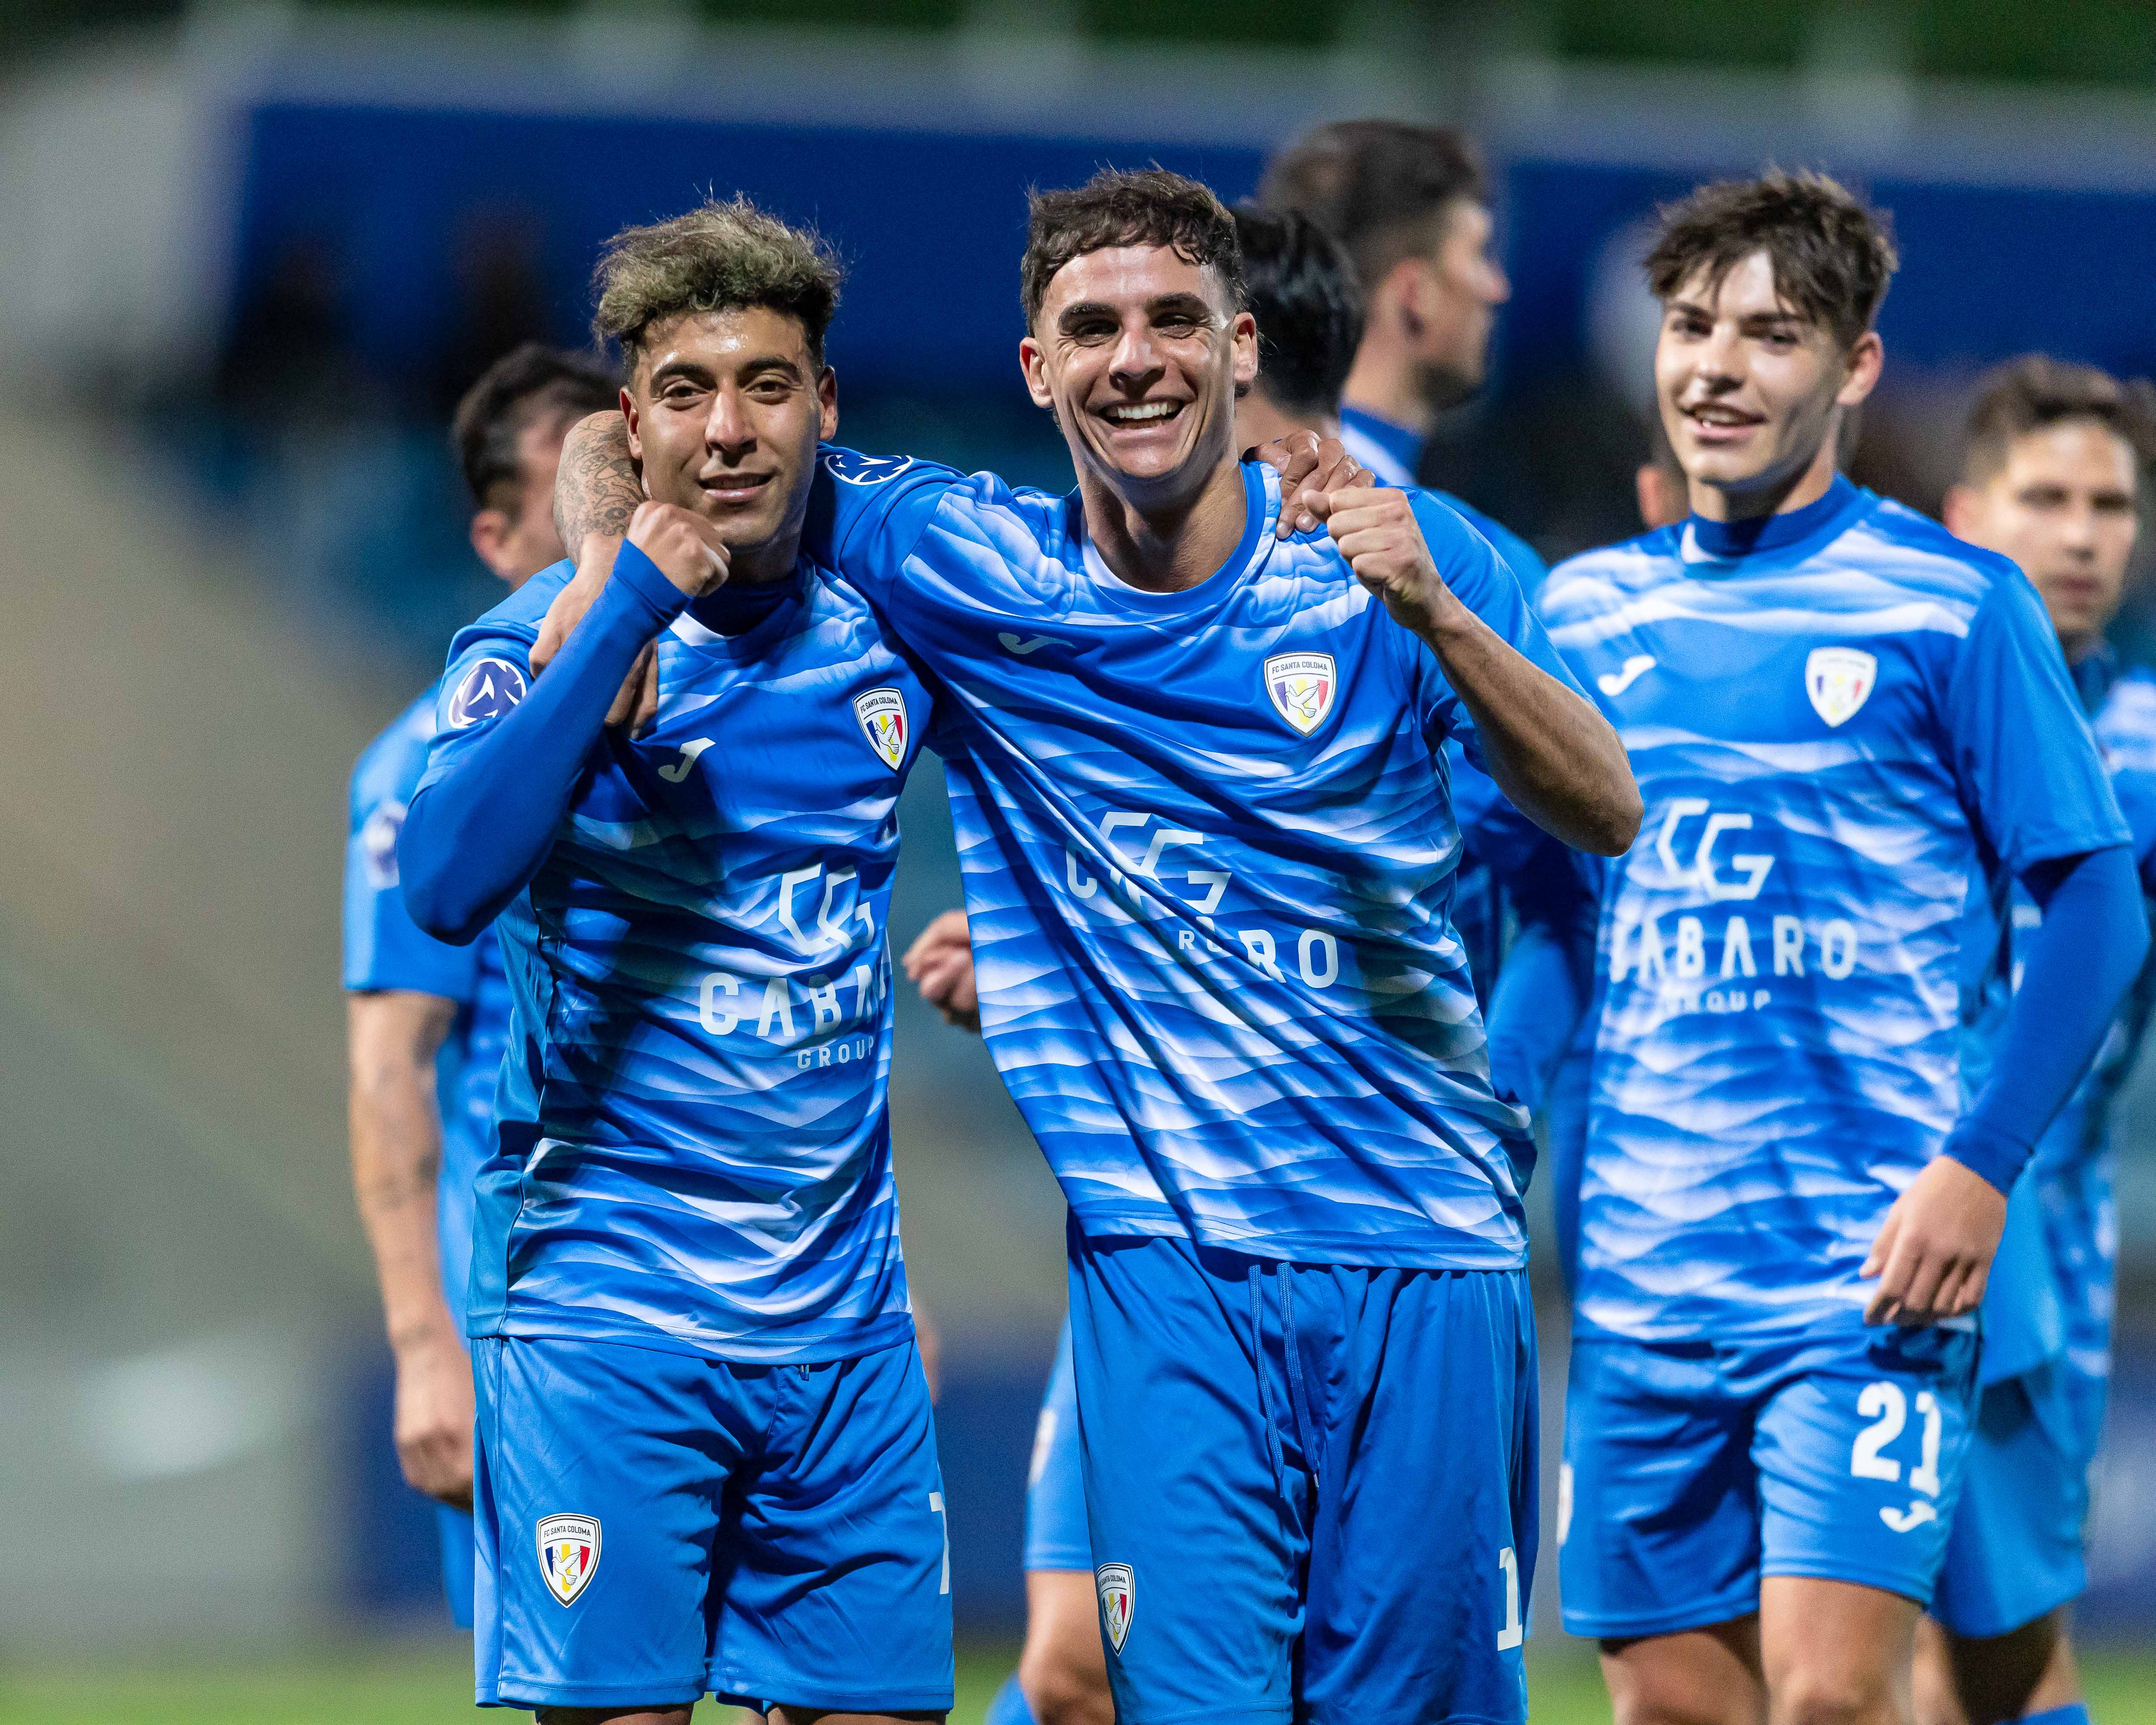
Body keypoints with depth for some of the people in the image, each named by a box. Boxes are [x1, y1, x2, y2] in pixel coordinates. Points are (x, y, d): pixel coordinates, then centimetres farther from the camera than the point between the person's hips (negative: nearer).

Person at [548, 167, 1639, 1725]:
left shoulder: (1395, 555, 1)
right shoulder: (958, 564, 3)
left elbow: (1607, 813, -9)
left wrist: (1433, 613, -23)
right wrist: (610, 589, -7)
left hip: (1423, 1249, 0)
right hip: (1164, 1258, 0)